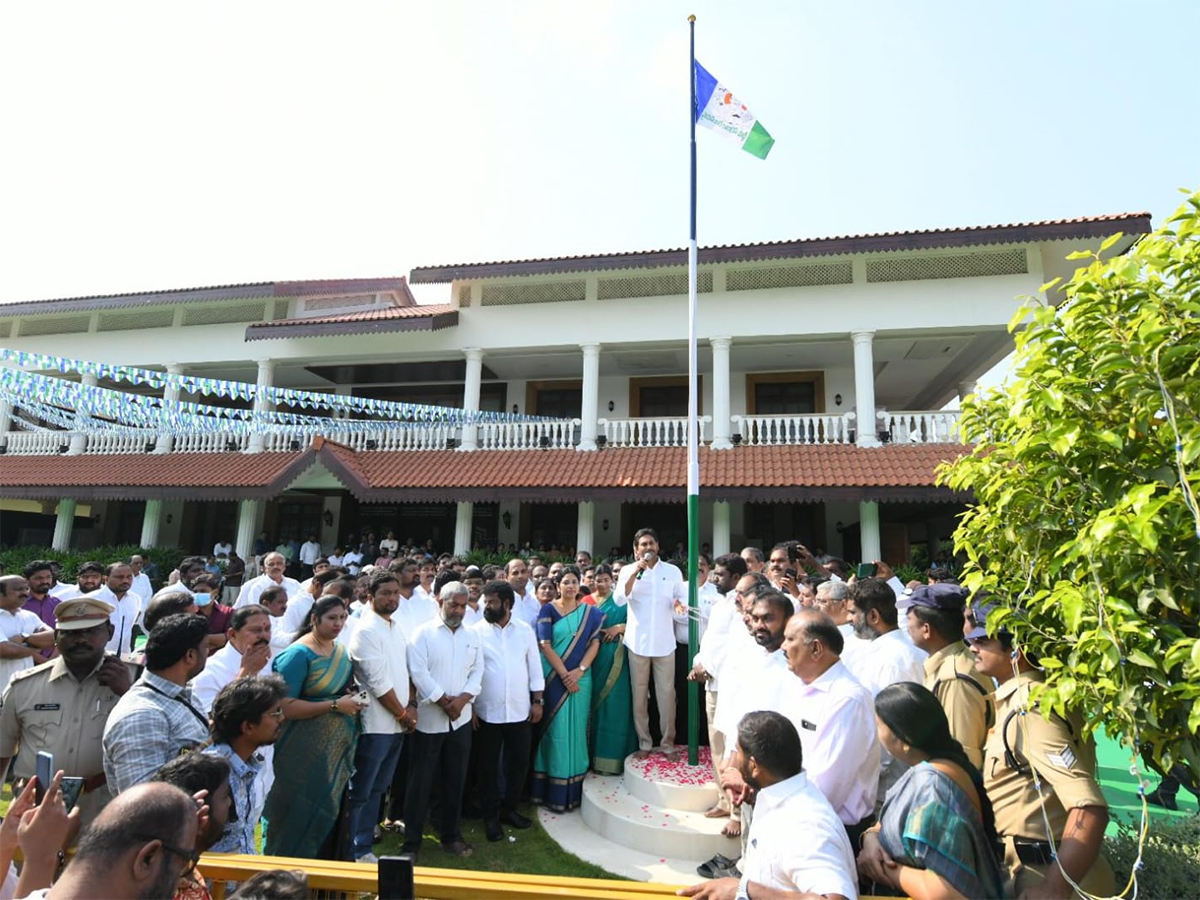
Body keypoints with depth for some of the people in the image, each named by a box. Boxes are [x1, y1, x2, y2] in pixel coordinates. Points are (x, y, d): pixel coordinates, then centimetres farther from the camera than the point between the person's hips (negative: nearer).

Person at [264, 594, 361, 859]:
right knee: (304, 813, 4)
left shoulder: (341, 650, 7)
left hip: (338, 747, 7)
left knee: (330, 809, 16)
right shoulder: (299, 654, -16)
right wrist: (334, 705, -22)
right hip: (307, 750, -7)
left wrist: (353, 701, 1)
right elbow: (285, 706, -21)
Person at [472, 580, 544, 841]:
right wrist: (470, 706, -6)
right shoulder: (476, 631, -7)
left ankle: (509, 808, 33)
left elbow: (534, 666, 5)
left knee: (519, 763, 13)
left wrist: (538, 701, 3)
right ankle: (491, 816, 27)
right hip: (488, 712, -2)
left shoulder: (525, 630, 0)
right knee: (489, 766, 10)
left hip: (520, 710, 2)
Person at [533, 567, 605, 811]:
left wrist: (580, 670, -13)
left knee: (576, 729, 6)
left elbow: (594, 642, 0)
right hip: (554, 677, -2)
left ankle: (573, 789, 17)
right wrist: (564, 674, -14)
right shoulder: (548, 610, -1)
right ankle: (553, 790, 11)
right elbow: (545, 644, -8)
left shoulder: (590, 612, 6)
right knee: (555, 729, 2)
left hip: (580, 678, 2)